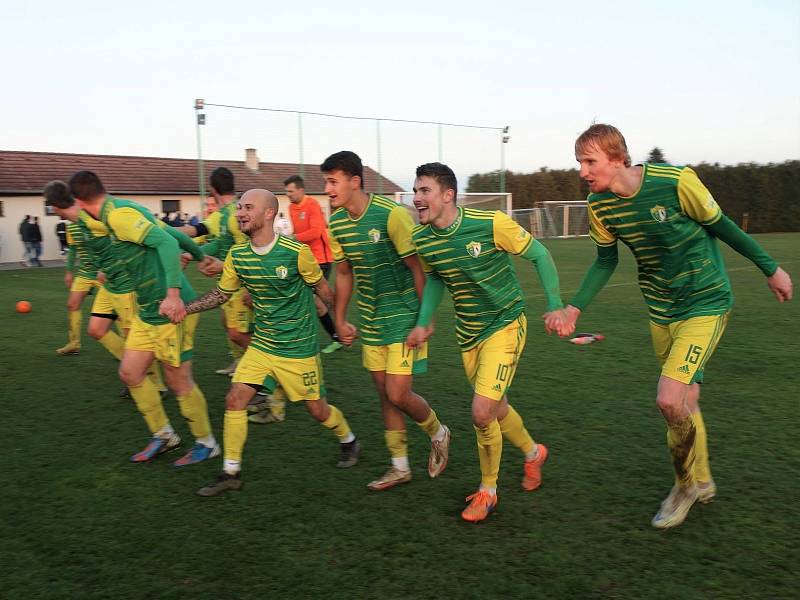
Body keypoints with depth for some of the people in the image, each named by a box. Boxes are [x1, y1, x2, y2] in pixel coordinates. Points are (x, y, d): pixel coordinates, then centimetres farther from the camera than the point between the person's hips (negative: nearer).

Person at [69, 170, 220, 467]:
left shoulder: (119, 215, -16)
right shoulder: (125, 211, 12)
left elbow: (166, 241, -27)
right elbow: (175, 234, 18)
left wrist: (173, 293, -34)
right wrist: (202, 257, 32)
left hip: (168, 311, -10)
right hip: (147, 312, 10)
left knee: (179, 381, 2)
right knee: (130, 372, 13)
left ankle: (206, 443, 20)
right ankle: (163, 435, 28)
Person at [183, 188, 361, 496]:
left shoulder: (296, 252, -18)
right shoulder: (237, 255, -4)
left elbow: (322, 288, -5)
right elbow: (222, 293, 9)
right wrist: (182, 308, -1)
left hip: (298, 347, -4)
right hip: (261, 344, 5)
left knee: (316, 408, 6)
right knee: (235, 399, -4)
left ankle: (349, 441, 38)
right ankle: (231, 473, 12)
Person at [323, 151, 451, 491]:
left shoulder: (391, 214, -21)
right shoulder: (336, 223, 0)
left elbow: (418, 268, -17)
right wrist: (340, 320, 14)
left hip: (404, 316, -6)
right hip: (371, 320, 7)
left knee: (398, 395, -9)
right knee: (384, 393, 12)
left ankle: (438, 434, 23)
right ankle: (400, 466, 26)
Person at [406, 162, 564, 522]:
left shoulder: (491, 224, -23)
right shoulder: (421, 239, -6)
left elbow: (539, 255, -10)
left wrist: (554, 306, -13)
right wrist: (423, 323, 6)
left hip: (505, 324, -6)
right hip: (468, 332, 6)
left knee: (482, 412, -14)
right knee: (495, 408, 16)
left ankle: (487, 489, 12)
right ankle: (533, 453, 47)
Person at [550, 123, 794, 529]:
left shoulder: (675, 181, -24)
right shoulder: (598, 205, -9)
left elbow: (721, 226, -9)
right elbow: (606, 260, 7)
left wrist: (771, 269, 4)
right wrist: (575, 308, -4)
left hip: (705, 303, -5)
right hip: (661, 309, 5)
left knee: (669, 400, -17)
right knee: (685, 399, 15)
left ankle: (686, 483, 10)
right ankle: (701, 481, 38)